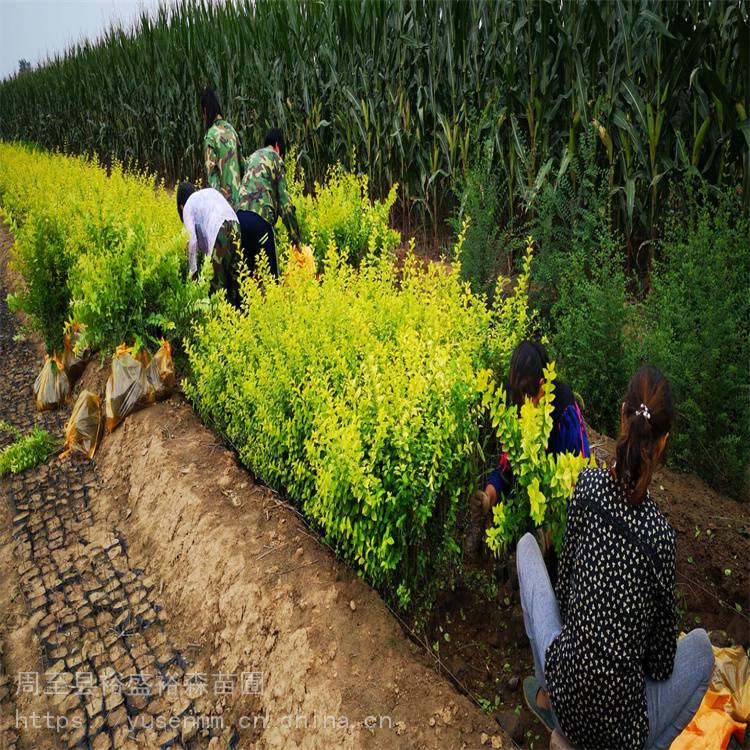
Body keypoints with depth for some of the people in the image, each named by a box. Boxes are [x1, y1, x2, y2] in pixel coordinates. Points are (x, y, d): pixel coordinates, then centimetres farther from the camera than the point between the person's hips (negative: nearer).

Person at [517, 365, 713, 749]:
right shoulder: (660, 533, -19)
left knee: (527, 544, 18)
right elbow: (661, 665, -5)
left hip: (564, 696, 2)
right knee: (701, 644, 26)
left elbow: (565, 586, 0)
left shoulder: (588, 482, -14)